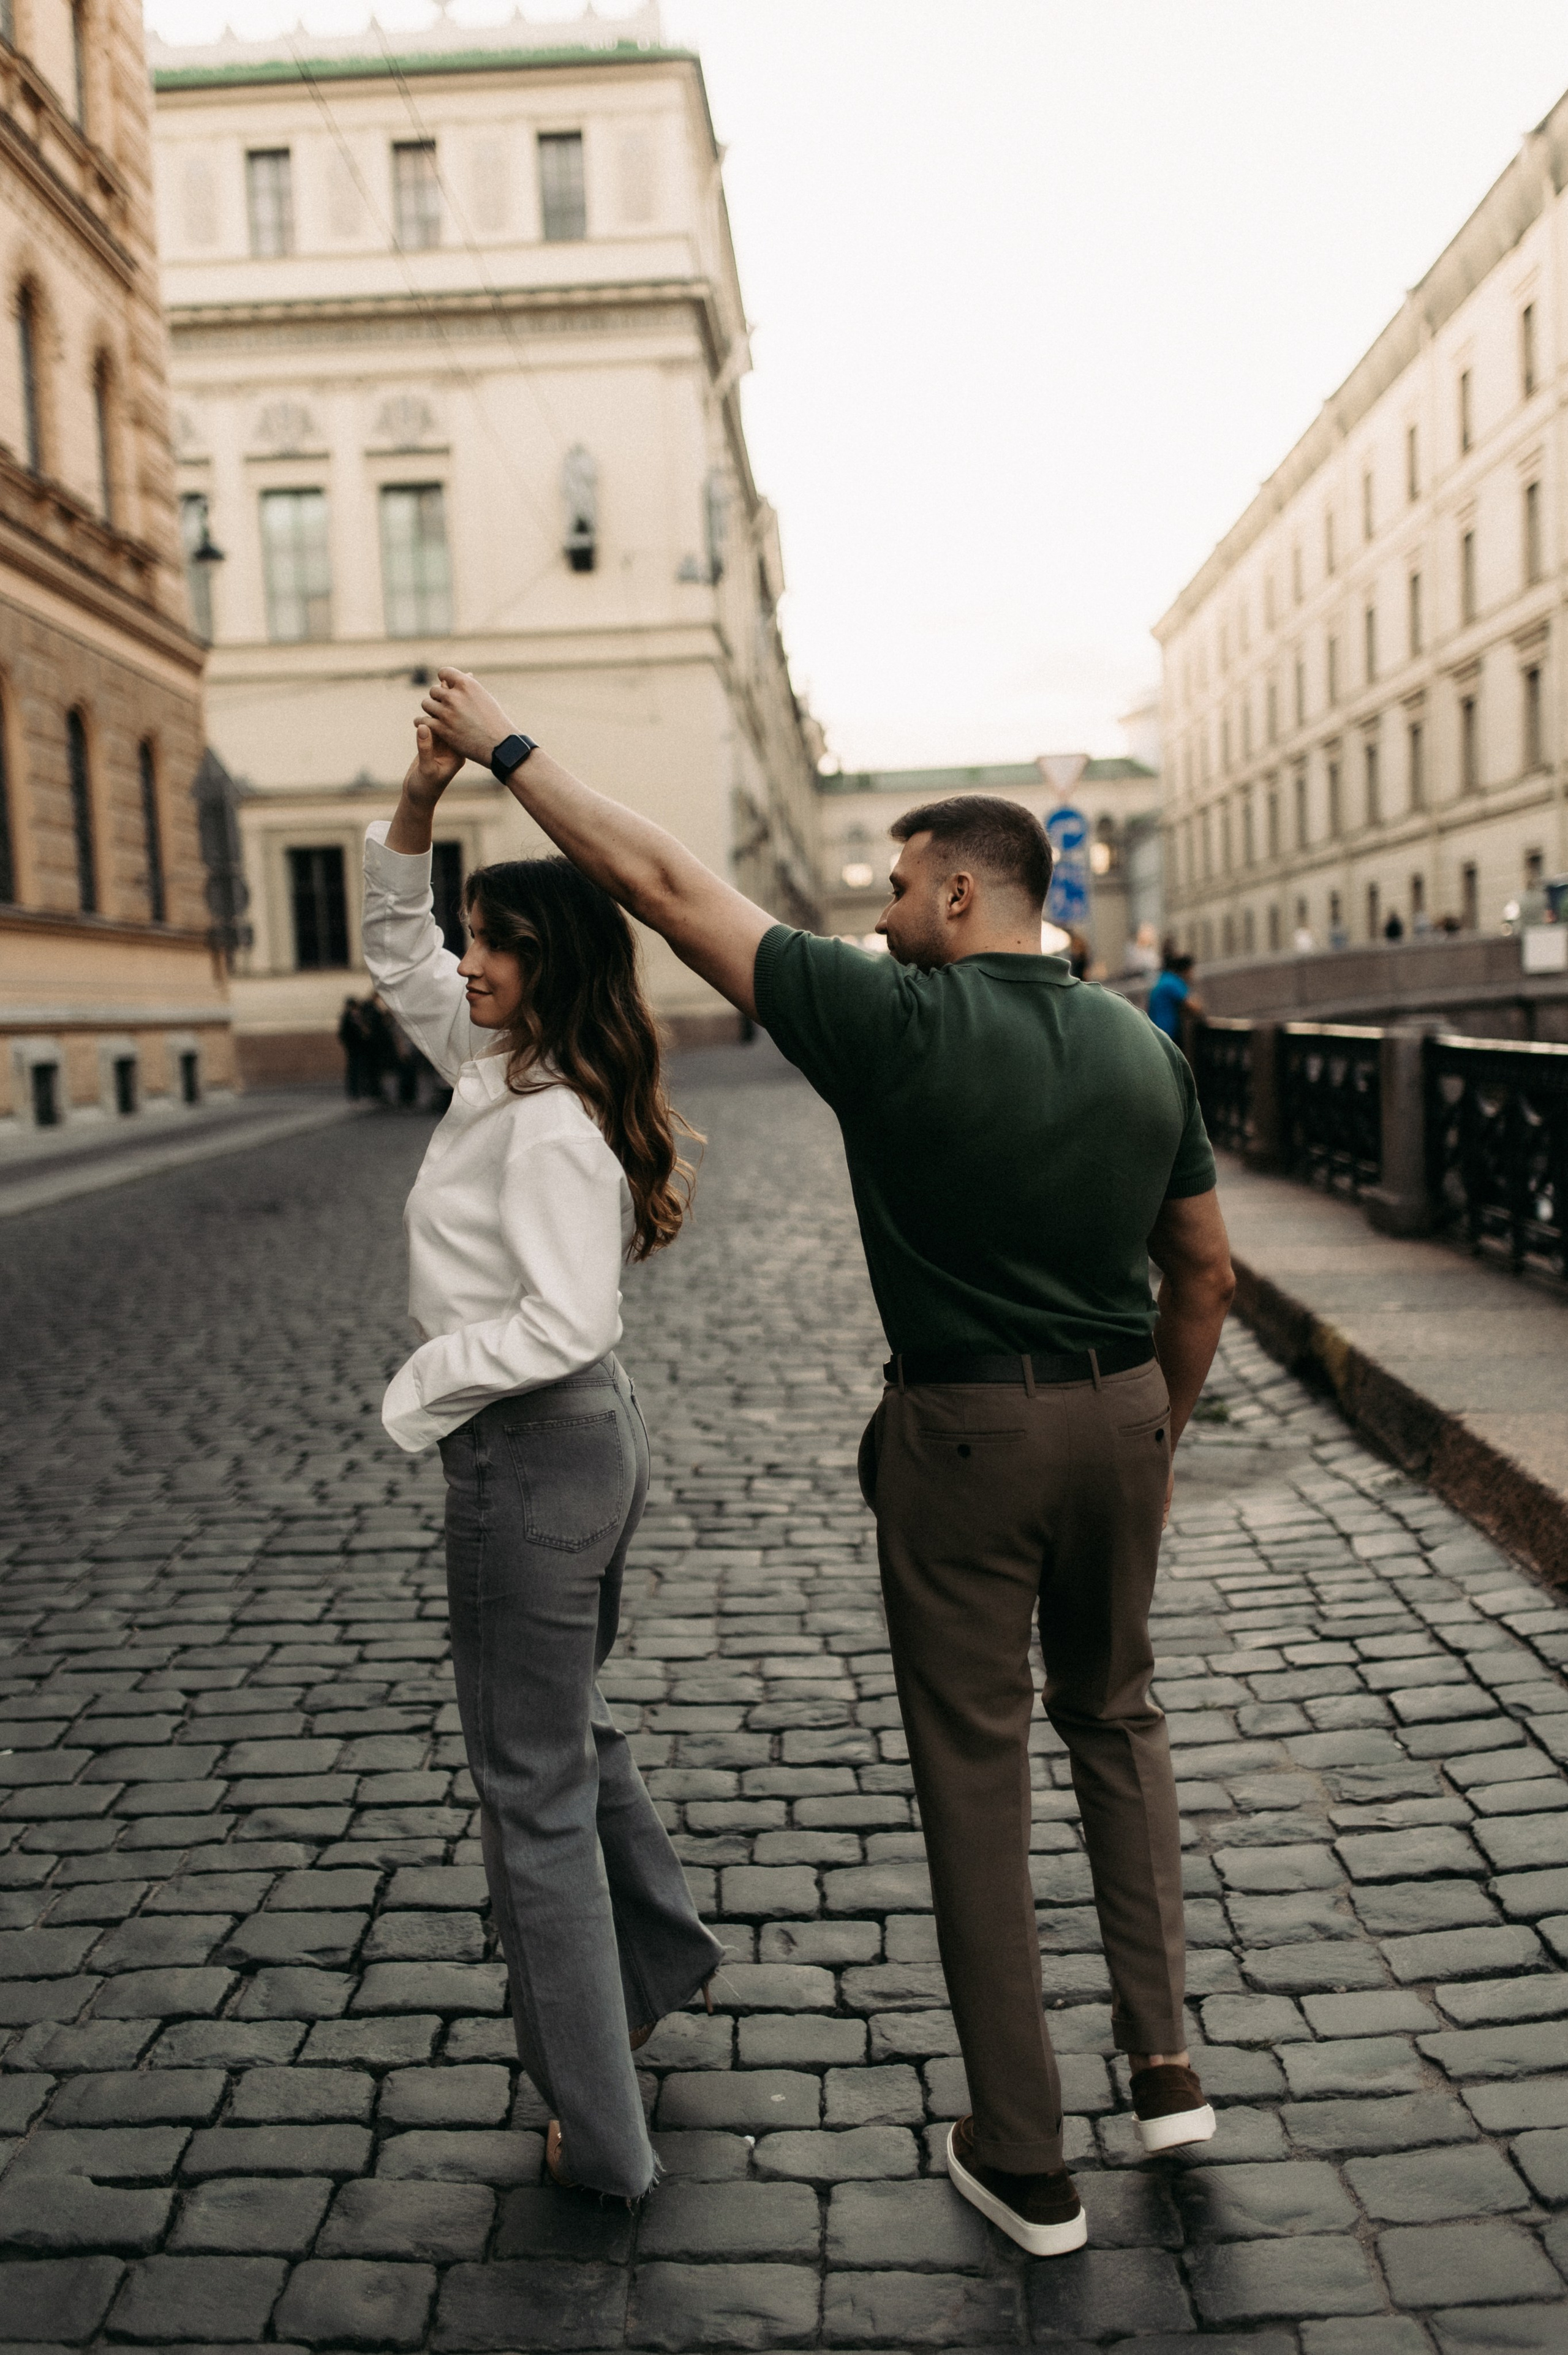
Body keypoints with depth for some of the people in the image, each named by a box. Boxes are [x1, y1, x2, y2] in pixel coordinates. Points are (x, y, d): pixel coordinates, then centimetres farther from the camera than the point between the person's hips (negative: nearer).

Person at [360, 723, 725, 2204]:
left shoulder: (549, 1126, -22)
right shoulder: (499, 1062, 6)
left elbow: (564, 1321, -29)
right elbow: (397, 954, 18)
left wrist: (421, 1388, -15)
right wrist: (417, 807, 6)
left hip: (533, 1454, -10)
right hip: (585, 1437, 10)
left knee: (532, 1785, 3)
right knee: (565, 1722, 27)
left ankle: (600, 2136, 17)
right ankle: (660, 1956, 48)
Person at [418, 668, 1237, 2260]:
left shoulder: (896, 1024, -15)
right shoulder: (1143, 1048, 2)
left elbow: (666, 887, -12)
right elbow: (1204, 1270, 9)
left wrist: (506, 750, -1)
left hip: (962, 1432, -5)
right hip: (1117, 1413, 5)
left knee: (974, 1770, 7)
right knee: (1114, 1715, 25)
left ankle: (1024, 2161, 18)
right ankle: (1162, 2061, 23)